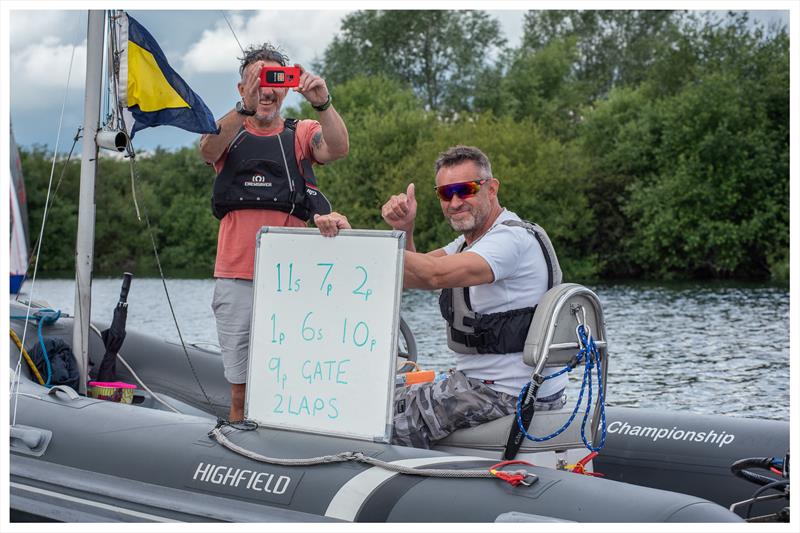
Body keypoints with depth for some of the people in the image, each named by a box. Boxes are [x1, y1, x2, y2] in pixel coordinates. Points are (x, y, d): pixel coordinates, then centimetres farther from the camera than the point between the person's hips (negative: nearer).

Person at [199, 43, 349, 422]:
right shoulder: (227, 133, 9)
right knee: (241, 387, 5)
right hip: (236, 276, 0)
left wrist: (323, 104, -30)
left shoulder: (301, 134, 9)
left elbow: (337, 148, -12)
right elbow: (208, 151, -15)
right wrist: (245, 108, -32)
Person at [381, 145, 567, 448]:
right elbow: (408, 278, 10)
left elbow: (436, 274, -33)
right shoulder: (469, 241, 16)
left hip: (508, 394, -10)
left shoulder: (513, 238, -18)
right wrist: (404, 231, -8)